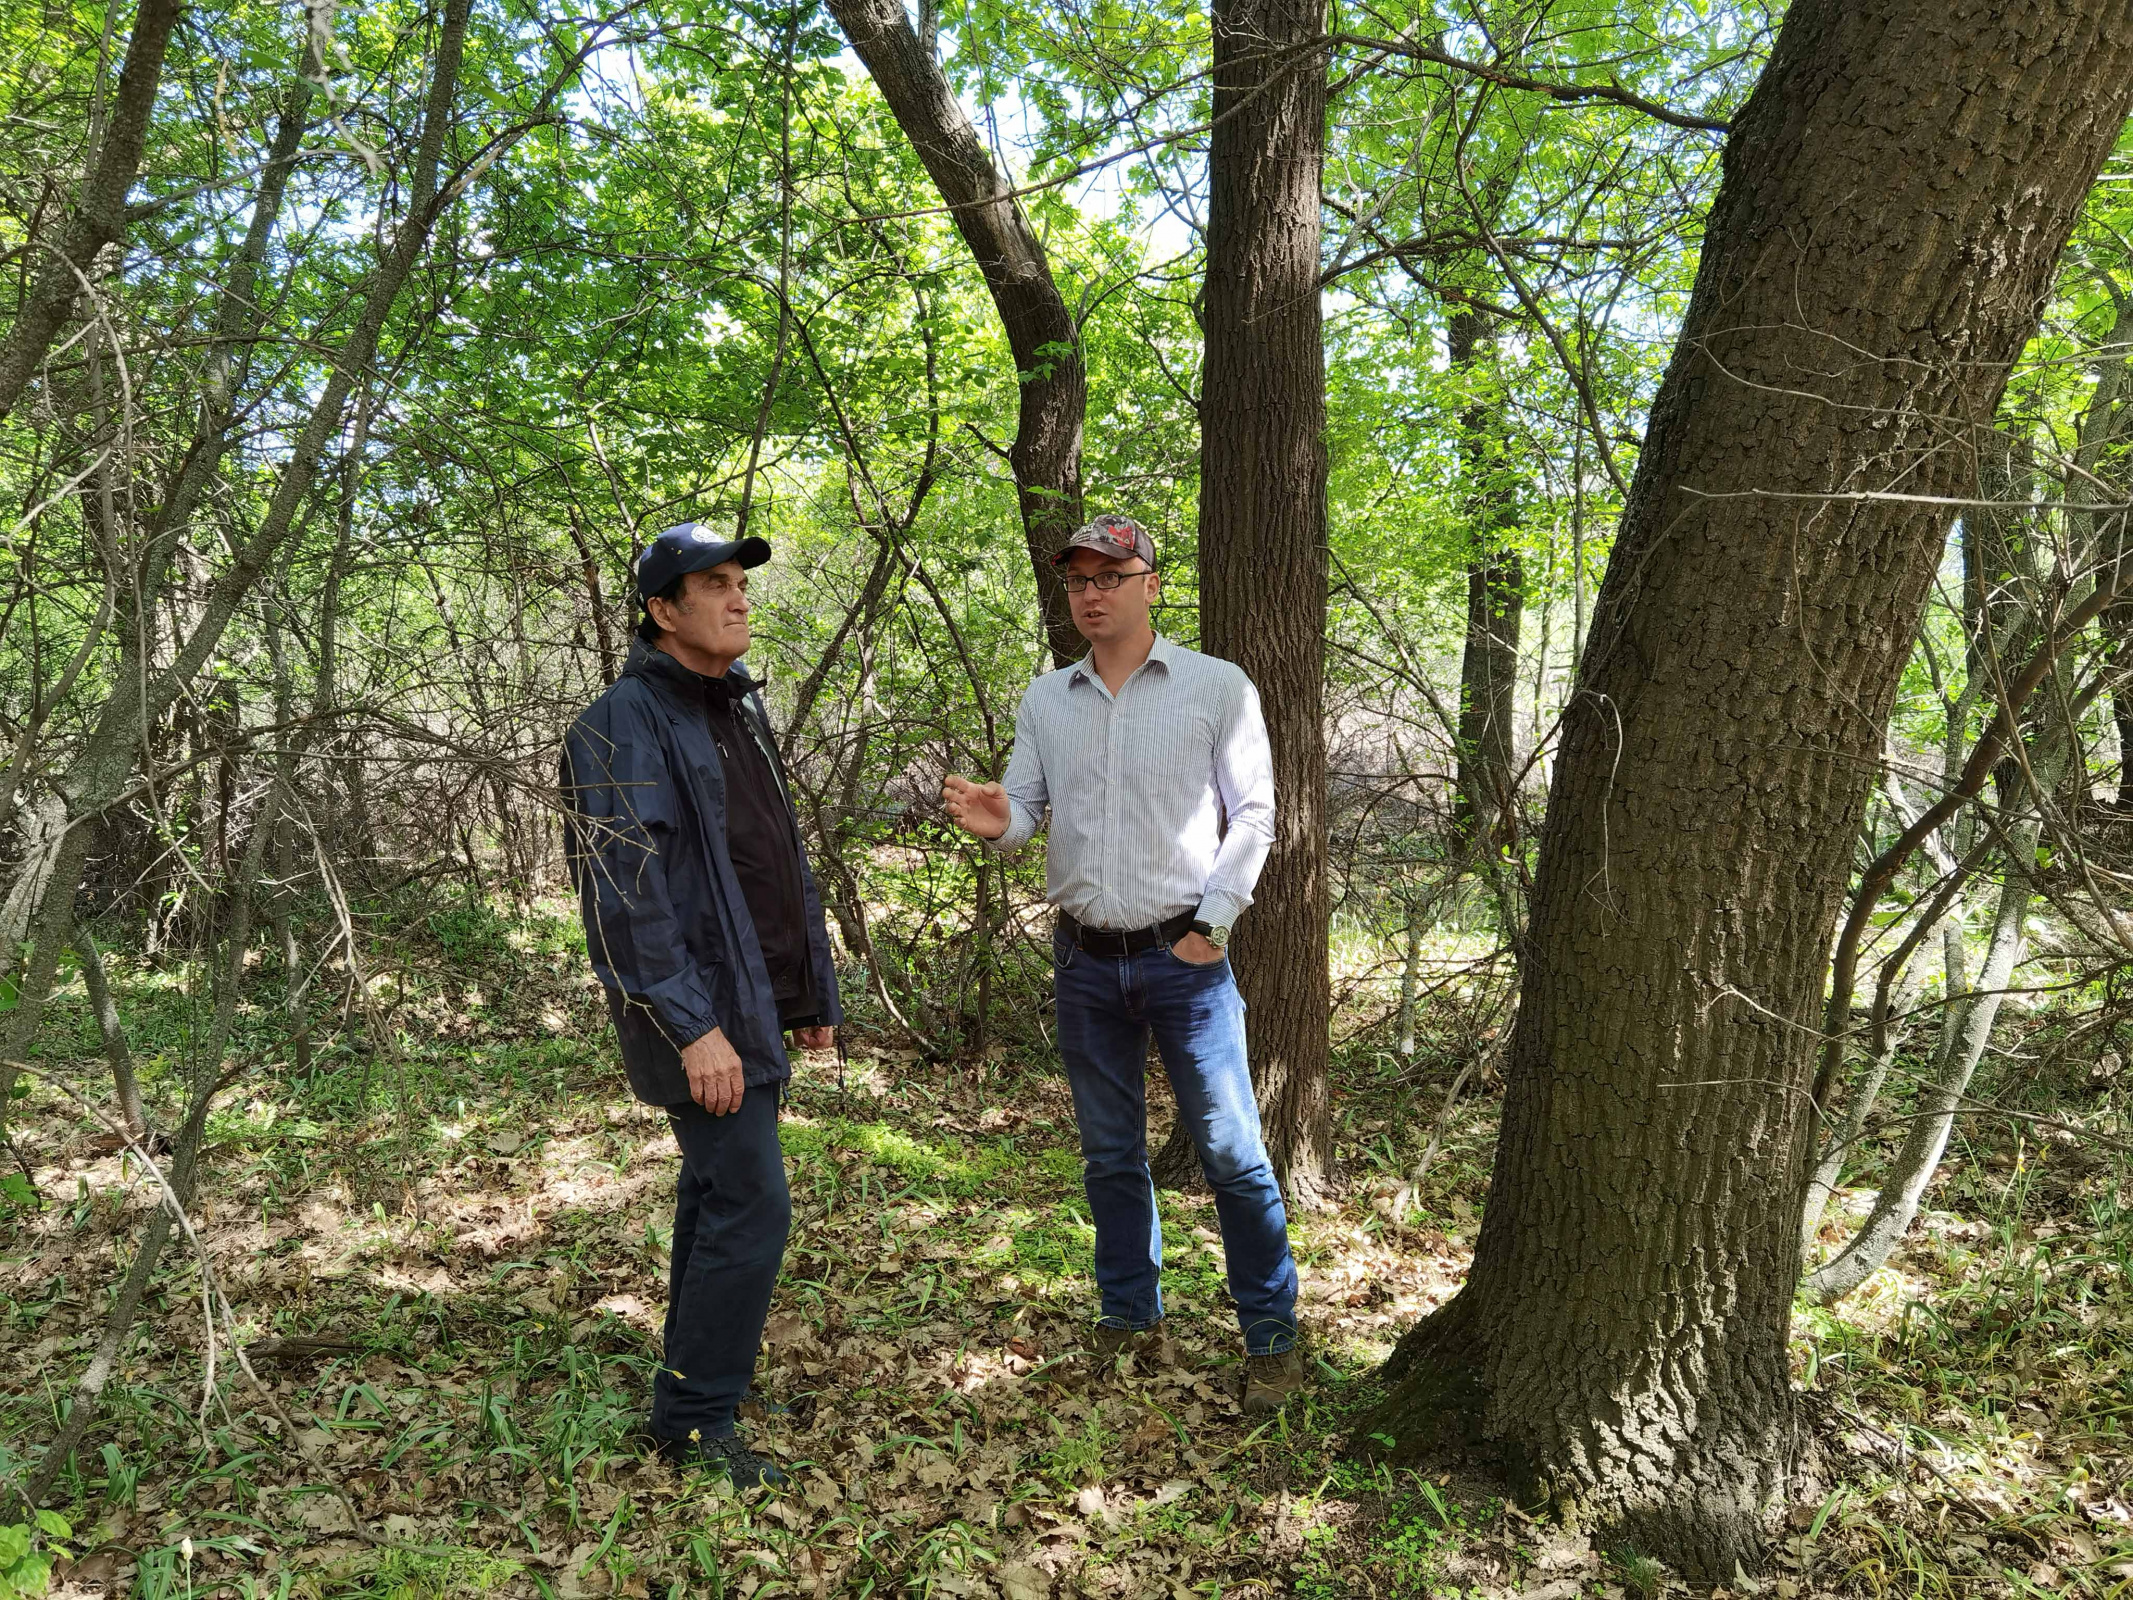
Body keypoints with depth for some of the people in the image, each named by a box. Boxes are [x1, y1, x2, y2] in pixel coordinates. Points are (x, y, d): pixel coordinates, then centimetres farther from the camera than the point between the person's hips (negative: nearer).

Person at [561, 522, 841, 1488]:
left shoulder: (740, 712, 15)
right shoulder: (623, 726, -14)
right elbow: (625, 894, -21)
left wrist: (816, 991, 18)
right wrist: (693, 1026, -24)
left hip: (752, 1008, 9)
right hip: (699, 1017, -9)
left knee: (717, 1192, 18)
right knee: (751, 1207, -8)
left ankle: (699, 1367, 33)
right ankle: (694, 1421, 6)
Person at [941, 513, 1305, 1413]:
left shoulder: (1217, 688, -3)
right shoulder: (1045, 701, 8)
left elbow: (1252, 816, -3)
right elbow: (1025, 812, 7)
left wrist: (1213, 923, -11)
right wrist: (993, 822, -17)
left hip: (1185, 957, -4)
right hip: (1084, 960, 4)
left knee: (1231, 1152, -1)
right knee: (1109, 1153, 14)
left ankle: (1271, 1337, 14)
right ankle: (1129, 1314, 29)